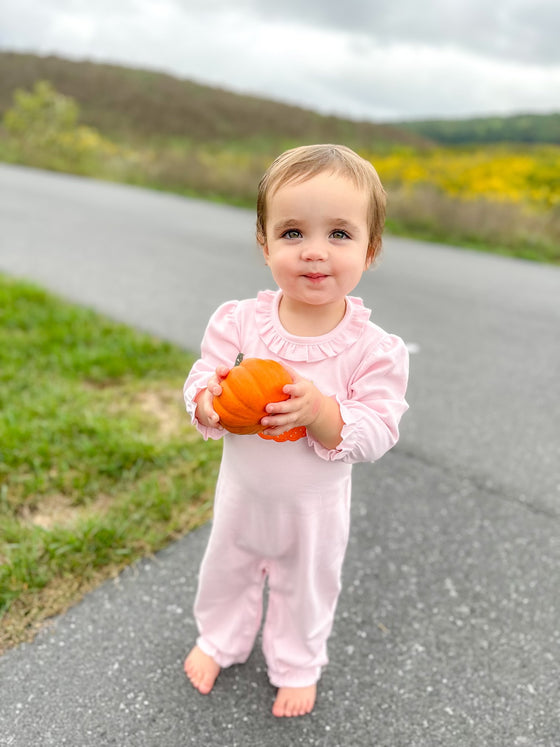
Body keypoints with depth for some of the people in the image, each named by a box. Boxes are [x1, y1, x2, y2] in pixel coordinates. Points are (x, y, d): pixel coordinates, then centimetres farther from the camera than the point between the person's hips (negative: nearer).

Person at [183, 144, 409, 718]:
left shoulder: (374, 349, -24)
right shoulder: (239, 321, -19)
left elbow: (375, 435, -22)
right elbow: (202, 378, -12)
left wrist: (319, 411, -40)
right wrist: (208, 398, -36)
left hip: (315, 505, -1)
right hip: (242, 491, 2)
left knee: (306, 587, 24)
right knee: (226, 571, 27)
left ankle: (296, 664, 55)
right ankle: (220, 640, 59)